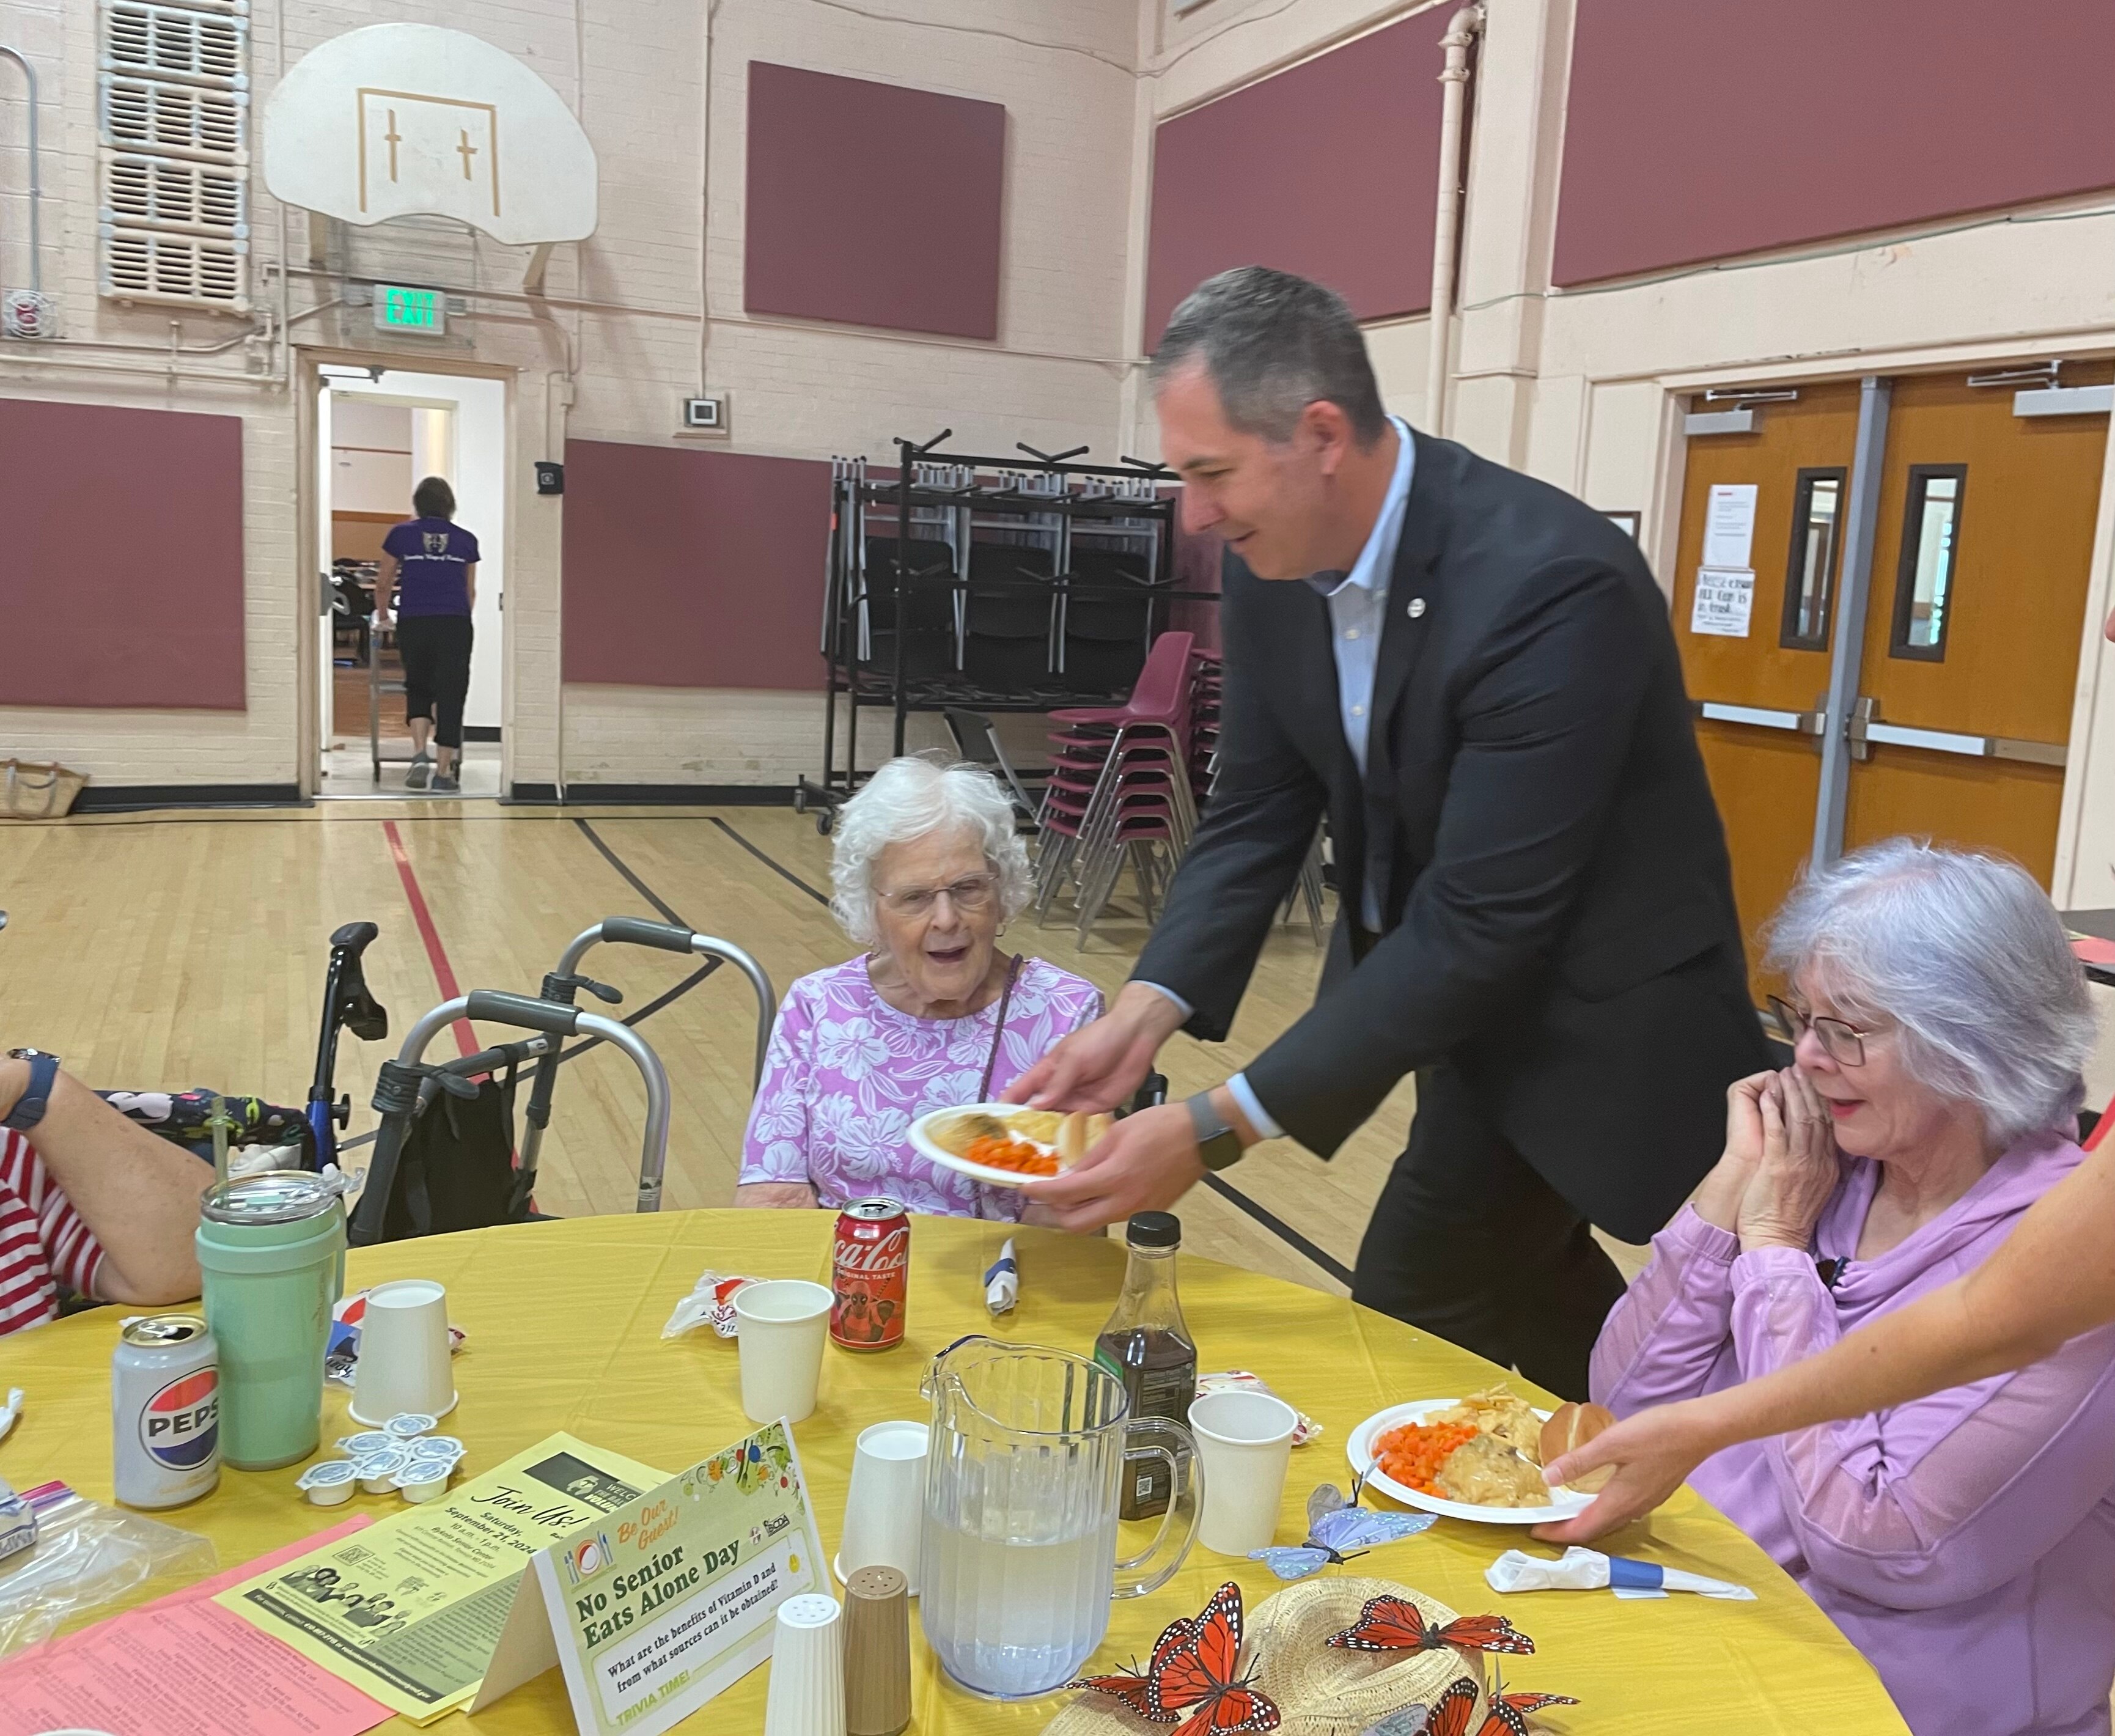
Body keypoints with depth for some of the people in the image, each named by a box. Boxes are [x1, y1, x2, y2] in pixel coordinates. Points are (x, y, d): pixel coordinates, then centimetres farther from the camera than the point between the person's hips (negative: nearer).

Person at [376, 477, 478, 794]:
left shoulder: (401, 534, 7)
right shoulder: (466, 540, 10)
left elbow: (384, 584, 16)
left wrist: (382, 616, 34)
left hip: (413, 623, 0)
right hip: (455, 624, 0)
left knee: (418, 689, 19)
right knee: (450, 695, 4)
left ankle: (419, 754, 0)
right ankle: (444, 773, 4)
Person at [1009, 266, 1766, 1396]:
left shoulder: (1552, 582, -31)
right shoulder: (1270, 564, -9)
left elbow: (1480, 925, -32)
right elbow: (1256, 815, -2)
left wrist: (1220, 1129, -32)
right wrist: (1142, 1015, -17)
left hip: (1595, 1034, -7)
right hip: (1470, 1006, 7)